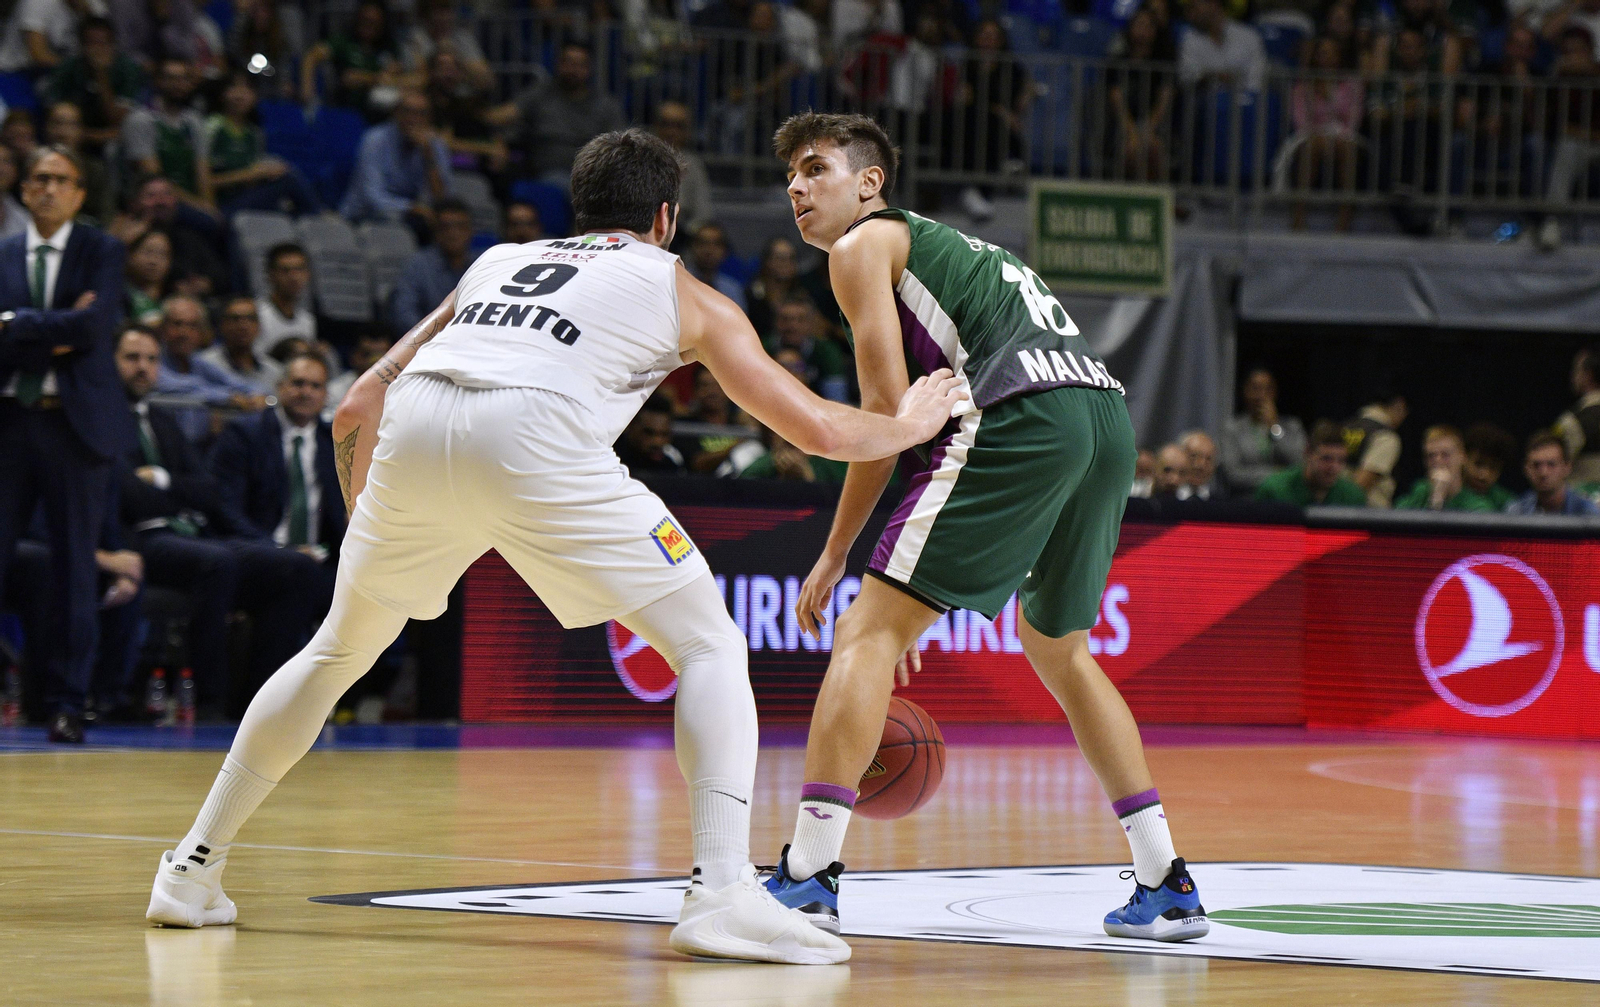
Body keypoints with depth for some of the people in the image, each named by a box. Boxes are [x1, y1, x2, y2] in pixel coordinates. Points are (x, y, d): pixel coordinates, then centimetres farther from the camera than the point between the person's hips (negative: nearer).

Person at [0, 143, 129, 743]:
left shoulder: (101, 253, 5)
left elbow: (95, 325, -11)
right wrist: (58, 331, -12)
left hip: (76, 423, -1)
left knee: (75, 568, 2)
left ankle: (68, 704, 6)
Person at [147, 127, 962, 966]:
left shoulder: (501, 262, 36)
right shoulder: (685, 295, 26)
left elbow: (358, 410, 33)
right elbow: (819, 430, 26)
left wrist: (366, 529, 47)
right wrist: (910, 425, 46)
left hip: (411, 429, 4)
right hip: (533, 439, -4)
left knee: (338, 652, 27)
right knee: (710, 646, 8)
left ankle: (192, 870, 30)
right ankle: (722, 891, -9)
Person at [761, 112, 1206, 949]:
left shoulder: (865, 245, 12)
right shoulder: (944, 249, 36)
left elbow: (888, 408, 1)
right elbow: (936, 410, 36)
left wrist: (835, 555, 5)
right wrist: (914, 596, 35)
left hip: (1021, 412, -8)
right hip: (1107, 416, 8)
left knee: (868, 631, -6)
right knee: (1057, 646, 27)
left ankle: (808, 878, -17)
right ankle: (1166, 885, 25)